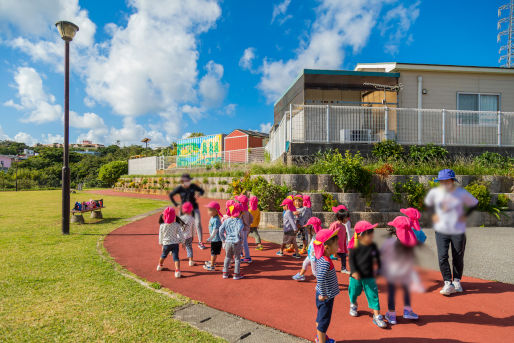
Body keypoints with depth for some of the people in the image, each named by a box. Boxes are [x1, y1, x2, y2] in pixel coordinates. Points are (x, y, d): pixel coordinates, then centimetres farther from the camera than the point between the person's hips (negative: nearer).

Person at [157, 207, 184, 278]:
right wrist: (182, 242, 7)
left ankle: (160, 266, 49)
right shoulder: (176, 225, -10)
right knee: (176, 257, -1)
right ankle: (177, 271, -16)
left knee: (163, 255, 25)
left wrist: (161, 243, 19)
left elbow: (160, 236, 3)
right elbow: (180, 235, -6)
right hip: (175, 243, -2)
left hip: (166, 244, 2)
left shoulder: (162, 225, -8)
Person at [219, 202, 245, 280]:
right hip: (236, 242, -4)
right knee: (237, 258, 12)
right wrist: (239, 237, -11)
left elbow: (221, 230, -3)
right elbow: (239, 229, -28)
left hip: (228, 242, 4)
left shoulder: (226, 220, 1)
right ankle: (236, 274, 17)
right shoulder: (239, 220, -11)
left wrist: (223, 239, 7)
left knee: (227, 257, 20)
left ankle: (225, 273, 26)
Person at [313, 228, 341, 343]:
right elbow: (320, 279, -41)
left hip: (321, 293, 9)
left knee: (320, 317, 26)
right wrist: (323, 294, -29)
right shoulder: (326, 262, -31)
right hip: (326, 297, -9)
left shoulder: (320, 258, -2)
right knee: (324, 320, 8)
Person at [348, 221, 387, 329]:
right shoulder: (355, 247, -16)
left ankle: (377, 316, 12)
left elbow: (377, 258, 10)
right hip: (356, 276, -1)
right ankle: (353, 305, 47)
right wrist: (354, 271, -23)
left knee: (373, 295, 0)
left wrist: (378, 269, 10)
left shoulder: (373, 246, -6)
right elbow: (351, 260, -13)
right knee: (354, 292, 17)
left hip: (369, 276, 2)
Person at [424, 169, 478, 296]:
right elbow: (428, 203, 16)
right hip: (441, 231, 1)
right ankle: (448, 284, 5)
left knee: (458, 258, 10)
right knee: (442, 257, -7)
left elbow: (474, 203, 9)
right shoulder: (434, 192, -4)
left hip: (458, 231, 0)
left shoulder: (462, 193, -7)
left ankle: (457, 281, 30)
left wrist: (465, 215, -2)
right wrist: (434, 214, 3)